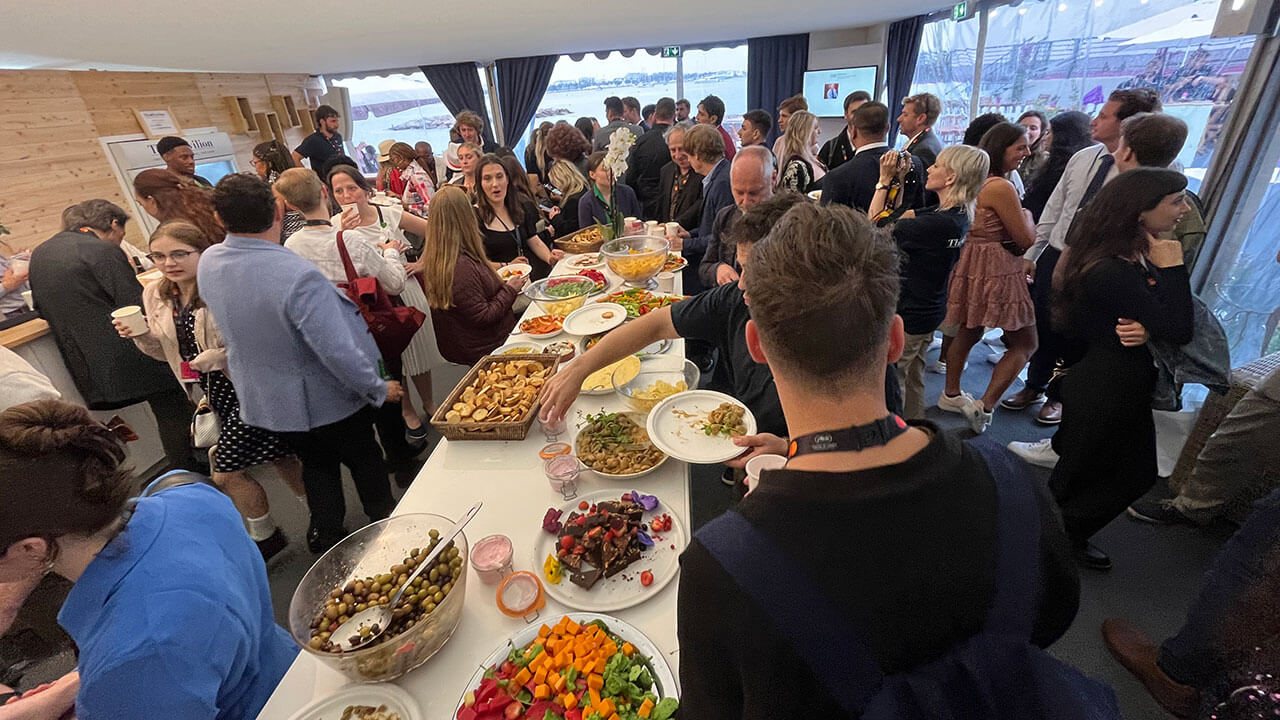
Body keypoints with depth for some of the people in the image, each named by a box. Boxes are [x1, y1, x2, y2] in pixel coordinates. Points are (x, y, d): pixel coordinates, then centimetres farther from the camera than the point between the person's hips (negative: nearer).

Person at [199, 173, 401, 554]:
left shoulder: (208, 263, -9)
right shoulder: (299, 276, -33)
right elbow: (338, 351, -33)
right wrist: (379, 389, -19)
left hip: (267, 400, 6)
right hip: (328, 399, -6)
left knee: (316, 465, 25)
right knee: (365, 462, 17)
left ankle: (326, 536, 41)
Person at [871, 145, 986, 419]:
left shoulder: (938, 223, -28)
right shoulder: (959, 215, 0)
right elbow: (900, 215, 9)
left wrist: (885, 179, -13)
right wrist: (898, 178, 0)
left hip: (908, 315, -10)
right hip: (928, 311, 10)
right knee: (913, 378, 24)